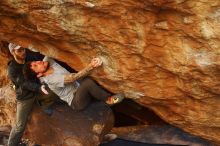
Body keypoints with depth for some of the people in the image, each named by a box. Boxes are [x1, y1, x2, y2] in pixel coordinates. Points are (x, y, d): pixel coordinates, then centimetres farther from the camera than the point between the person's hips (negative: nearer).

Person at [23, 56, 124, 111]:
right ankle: (109, 99, -17)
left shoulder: (47, 61, -3)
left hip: (79, 88, 8)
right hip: (76, 102, -8)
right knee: (88, 82, -35)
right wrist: (91, 66, -42)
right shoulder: (52, 80, -25)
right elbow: (74, 77, -32)